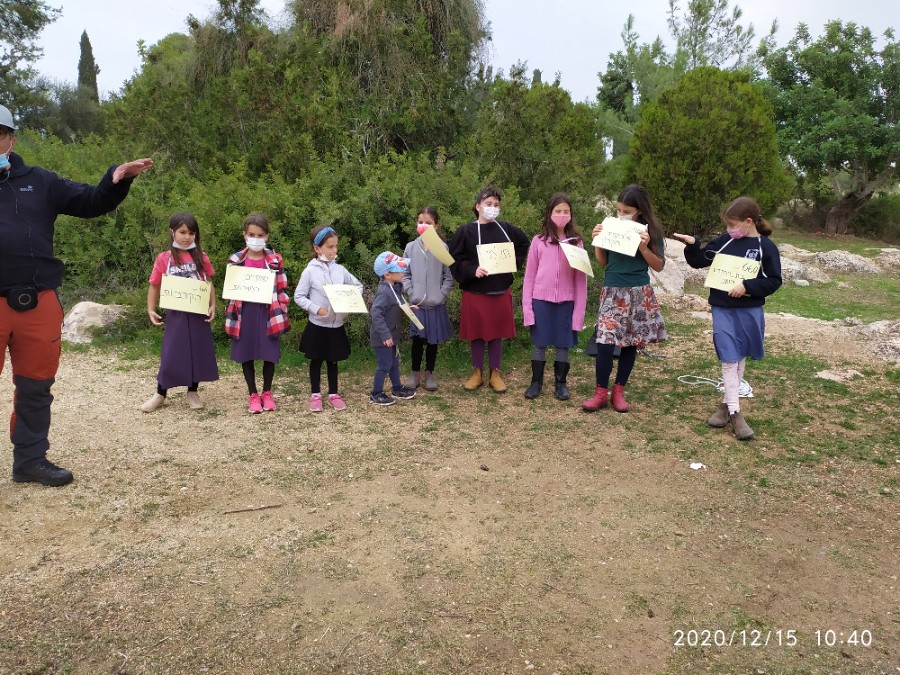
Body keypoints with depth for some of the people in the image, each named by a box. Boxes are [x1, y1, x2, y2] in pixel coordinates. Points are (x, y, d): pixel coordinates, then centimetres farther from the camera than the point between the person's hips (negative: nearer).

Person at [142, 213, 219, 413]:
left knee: (198, 352, 8)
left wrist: (213, 305, -5)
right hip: (175, 314, -1)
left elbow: (209, 284, 7)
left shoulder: (201, 258, 1)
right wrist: (151, 310, -5)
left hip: (199, 314, 2)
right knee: (171, 354, 2)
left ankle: (192, 392, 24)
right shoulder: (164, 259, -2)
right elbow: (155, 286, 4)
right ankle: (160, 394, 19)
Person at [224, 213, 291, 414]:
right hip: (245, 313, 1)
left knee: (269, 355, 5)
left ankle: (267, 393, 23)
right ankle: (253, 395, 21)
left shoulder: (275, 260, 0)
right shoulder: (236, 260, 2)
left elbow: (282, 290, 2)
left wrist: (282, 313, -3)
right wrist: (231, 315, -1)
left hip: (269, 313, -1)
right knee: (246, 355, 7)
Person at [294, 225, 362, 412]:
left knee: (333, 361, 14)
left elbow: (358, 286, 14)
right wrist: (316, 309, -20)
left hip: (336, 325, 3)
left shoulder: (339, 270, 1)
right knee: (316, 361, 10)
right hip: (317, 325, -3)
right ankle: (315, 395, 23)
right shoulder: (310, 271, -10)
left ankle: (333, 394, 25)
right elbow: (298, 296, -8)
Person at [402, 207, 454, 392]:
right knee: (417, 339, 6)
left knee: (433, 340, 10)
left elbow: (448, 277, -2)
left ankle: (429, 373, 25)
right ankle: (415, 372, 22)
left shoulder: (443, 248, -4)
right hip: (417, 303, 1)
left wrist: (441, 295, -11)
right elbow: (405, 274, 6)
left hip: (436, 304, -1)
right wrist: (411, 293, -5)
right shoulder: (411, 247, 1)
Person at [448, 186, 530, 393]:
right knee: (477, 335, 7)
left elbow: (524, 244, 20)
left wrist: (515, 262, 5)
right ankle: (477, 372, 22)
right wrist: (472, 270, -21)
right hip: (475, 292, -2)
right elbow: (455, 260, -6)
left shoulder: (506, 229, 4)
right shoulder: (466, 231, -5)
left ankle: (495, 373, 21)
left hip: (501, 292, 3)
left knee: (497, 334, 10)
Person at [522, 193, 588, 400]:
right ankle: (536, 382, 22)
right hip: (541, 300, 0)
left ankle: (560, 383, 23)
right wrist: (527, 306, -4)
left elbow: (581, 279, 2)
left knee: (563, 345, 8)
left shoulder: (576, 242, 3)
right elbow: (529, 276, 2)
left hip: (566, 302, 1)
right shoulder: (538, 241, 1)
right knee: (540, 344, 8)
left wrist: (579, 310, -3)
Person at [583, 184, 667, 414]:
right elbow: (602, 262, 9)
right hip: (612, 292, 1)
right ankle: (601, 392, 5)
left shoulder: (650, 230, -1)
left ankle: (618, 391, 19)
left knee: (631, 342, 5)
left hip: (638, 293, 0)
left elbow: (659, 266, -3)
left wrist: (644, 247, -18)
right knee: (605, 340, -9)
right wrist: (597, 241, -7)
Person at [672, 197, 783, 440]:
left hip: (750, 311, -1)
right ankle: (734, 412, 3)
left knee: (740, 359, 11)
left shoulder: (766, 247, -6)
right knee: (729, 360, -2)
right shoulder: (724, 241, 1)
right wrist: (692, 245, -10)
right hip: (723, 310, 1)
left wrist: (747, 286, -19)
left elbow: (774, 281, -6)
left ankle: (727, 403, 26)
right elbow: (699, 261, 7)